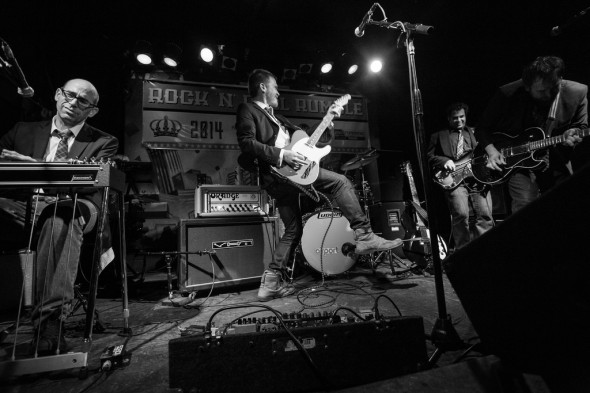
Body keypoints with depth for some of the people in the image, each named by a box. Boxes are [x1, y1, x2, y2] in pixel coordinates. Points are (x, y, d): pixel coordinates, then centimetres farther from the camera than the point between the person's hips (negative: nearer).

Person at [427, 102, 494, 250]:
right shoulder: (438, 136, 19)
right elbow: (428, 157, 12)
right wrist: (444, 161, -6)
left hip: (478, 177, 3)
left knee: (485, 216, -13)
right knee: (461, 214, -21)